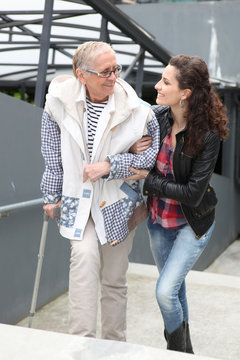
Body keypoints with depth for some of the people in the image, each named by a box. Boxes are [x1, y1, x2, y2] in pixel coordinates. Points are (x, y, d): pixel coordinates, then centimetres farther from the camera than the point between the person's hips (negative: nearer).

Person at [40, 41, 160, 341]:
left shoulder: (135, 110, -13)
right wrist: (52, 195, 8)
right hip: (78, 200, 0)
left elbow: (152, 155, -6)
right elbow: (53, 156, 2)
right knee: (84, 257, -24)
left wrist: (109, 165, -18)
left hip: (119, 204, 0)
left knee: (115, 279, 9)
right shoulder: (59, 102, -10)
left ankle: (114, 345, 27)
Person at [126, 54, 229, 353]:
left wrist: (148, 178, -21)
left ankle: (178, 351, 19)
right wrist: (134, 149, -17)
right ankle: (184, 348, 44)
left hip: (192, 224, -5)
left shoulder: (208, 135, -25)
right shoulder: (157, 115, -12)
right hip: (159, 219, 6)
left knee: (165, 291, -10)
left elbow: (192, 193, -25)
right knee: (175, 286, 21)